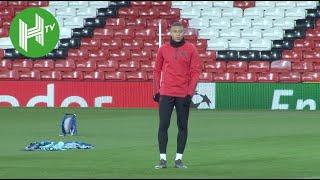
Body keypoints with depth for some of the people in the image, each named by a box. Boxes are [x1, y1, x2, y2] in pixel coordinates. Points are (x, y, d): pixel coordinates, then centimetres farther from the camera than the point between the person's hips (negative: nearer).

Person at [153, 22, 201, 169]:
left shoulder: (190, 49, 1)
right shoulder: (163, 49, 6)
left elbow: (195, 71, 0)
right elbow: (157, 70, 12)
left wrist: (190, 92, -7)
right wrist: (156, 91, 7)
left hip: (183, 95, 0)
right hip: (166, 94, 1)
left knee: (183, 126, 3)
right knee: (163, 125, -4)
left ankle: (178, 159, 9)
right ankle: (163, 159, -1)